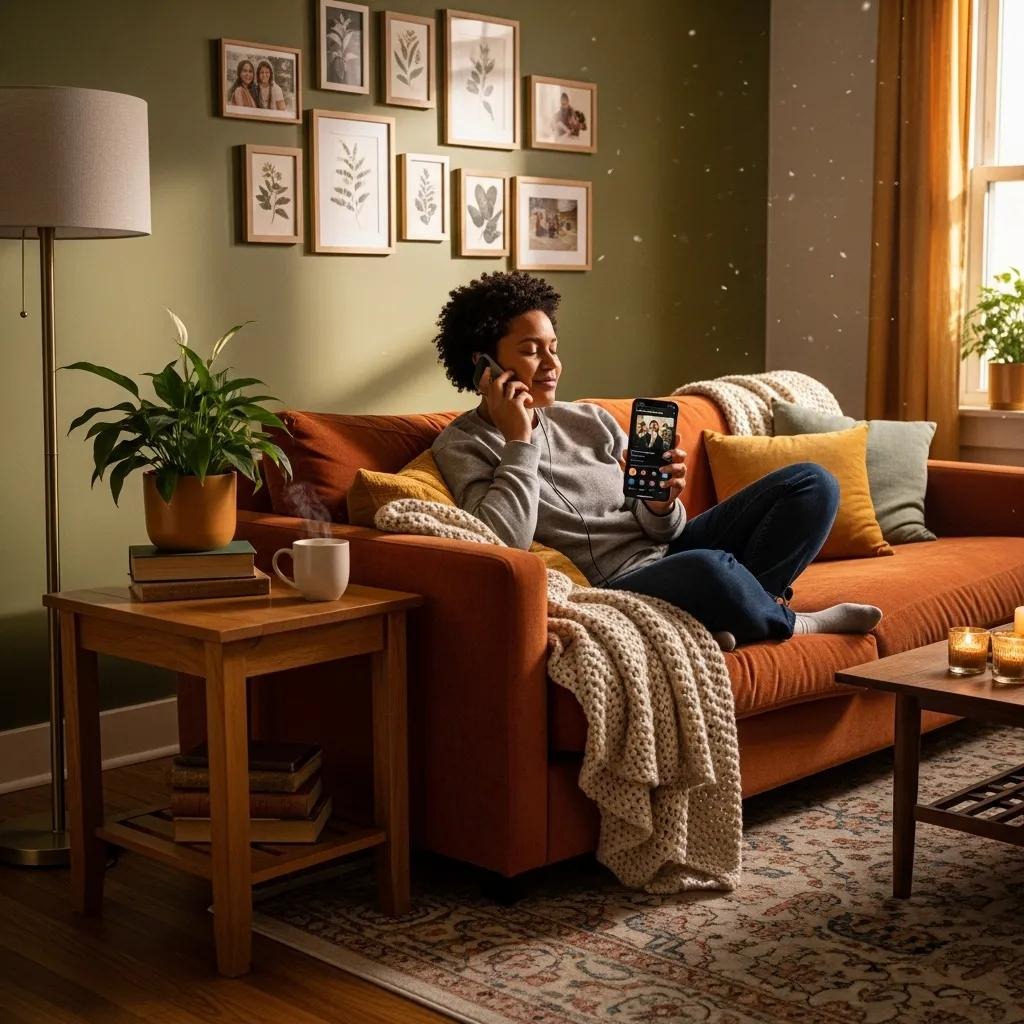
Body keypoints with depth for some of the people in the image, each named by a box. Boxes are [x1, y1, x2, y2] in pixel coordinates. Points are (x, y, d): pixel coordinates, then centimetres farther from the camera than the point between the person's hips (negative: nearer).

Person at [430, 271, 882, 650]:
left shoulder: (588, 420, 13)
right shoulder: (461, 446, -2)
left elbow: (660, 529, 11)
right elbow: (503, 543, -21)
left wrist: (663, 504, -12)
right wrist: (519, 441, -13)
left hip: (666, 550, 7)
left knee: (812, 482, 0)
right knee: (707, 568, -38)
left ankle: (730, 614, -17)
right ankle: (791, 624, -3)